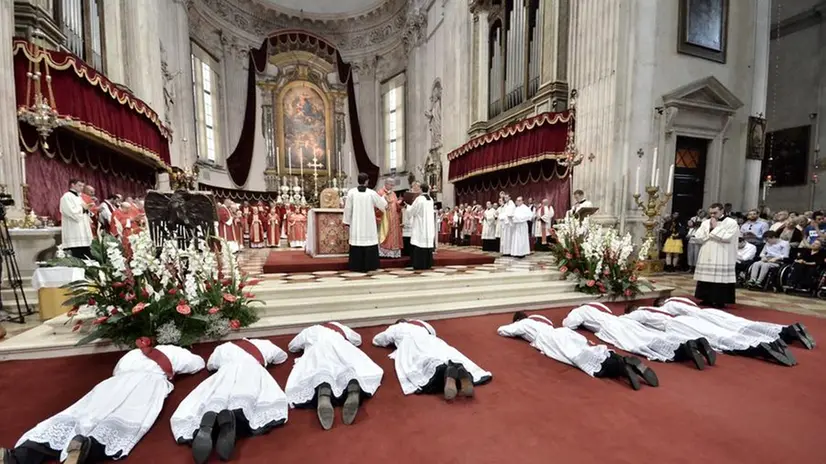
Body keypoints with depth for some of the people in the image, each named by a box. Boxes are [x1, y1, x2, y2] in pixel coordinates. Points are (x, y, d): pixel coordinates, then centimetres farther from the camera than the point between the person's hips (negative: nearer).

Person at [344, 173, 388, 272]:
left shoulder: (351, 192, -4)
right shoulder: (371, 193, -5)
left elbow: (347, 208, -1)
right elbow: (383, 204, 7)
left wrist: (347, 221, 9)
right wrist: (383, 197, 29)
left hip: (356, 224, 1)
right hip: (369, 224, -1)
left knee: (357, 242, 6)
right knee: (369, 241, 6)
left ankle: (356, 266, 10)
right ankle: (368, 266, 10)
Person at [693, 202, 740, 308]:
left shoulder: (731, 223, -3)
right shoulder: (705, 222, 10)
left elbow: (727, 238, -16)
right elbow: (698, 237, 4)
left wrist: (715, 227, -9)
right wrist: (709, 229, -6)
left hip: (722, 258, -4)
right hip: (706, 256, 5)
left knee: (720, 279, -4)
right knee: (706, 278, 7)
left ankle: (719, 301, 4)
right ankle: (707, 299, 16)